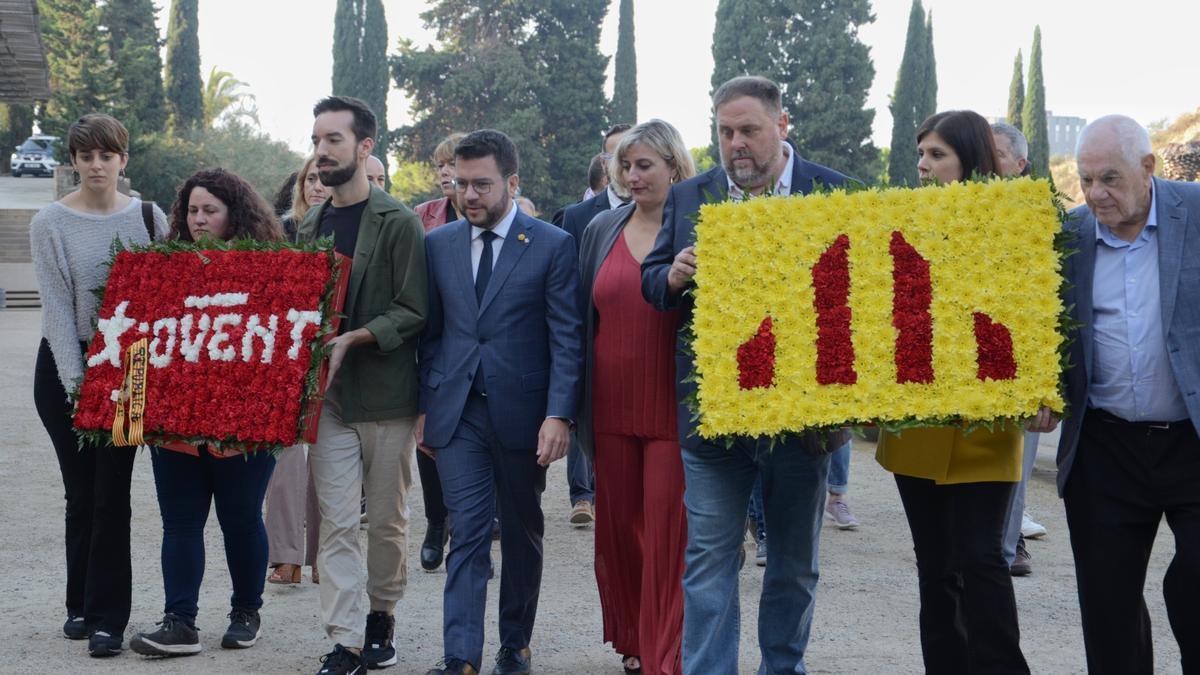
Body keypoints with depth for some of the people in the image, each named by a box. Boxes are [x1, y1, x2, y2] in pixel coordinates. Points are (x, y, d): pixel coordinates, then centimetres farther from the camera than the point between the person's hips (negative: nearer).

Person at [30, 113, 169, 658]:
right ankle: (81, 605, 22)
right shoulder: (50, 224, -3)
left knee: (112, 491, -4)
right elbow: (56, 305, -8)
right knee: (80, 491, 7)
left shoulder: (150, 218, 2)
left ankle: (107, 617, 2)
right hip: (64, 367, 0)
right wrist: (76, 382, -14)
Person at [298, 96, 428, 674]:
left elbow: (413, 312, -10)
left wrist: (355, 338, -20)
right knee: (336, 523, -1)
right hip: (328, 392, 4)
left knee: (386, 520, 8)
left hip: (386, 392, -4)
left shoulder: (398, 222, -6)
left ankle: (381, 617, 26)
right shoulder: (311, 226, 13)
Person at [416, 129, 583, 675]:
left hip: (523, 412, -2)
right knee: (467, 534, -3)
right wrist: (424, 405, 7)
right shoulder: (438, 245, 7)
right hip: (457, 413, 2)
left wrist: (559, 414, -14)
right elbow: (430, 332, 11)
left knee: (521, 535, 11)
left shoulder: (553, 246, -4)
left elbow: (566, 338, -7)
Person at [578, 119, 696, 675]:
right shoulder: (601, 231, 9)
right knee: (618, 524, 12)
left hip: (674, 407, -4)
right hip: (612, 405, 4)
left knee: (670, 531, -4)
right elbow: (585, 318, 12)